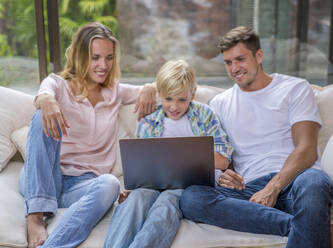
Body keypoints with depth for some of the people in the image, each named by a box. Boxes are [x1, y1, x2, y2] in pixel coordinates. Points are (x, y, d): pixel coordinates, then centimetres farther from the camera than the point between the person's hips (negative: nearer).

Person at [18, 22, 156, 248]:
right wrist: (46, 100, -43)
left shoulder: (114, 92, 18)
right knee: (45, 118, -28)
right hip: (41, 181, -1)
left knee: (110, 184, -34)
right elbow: (43, 94, -17)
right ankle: (36, 217, -35)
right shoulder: (59, 84, 8)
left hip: (83, 183, 1)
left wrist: (149, 90, -7)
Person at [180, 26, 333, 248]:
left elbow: (307, 149, -1)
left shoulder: (295, 88, 12)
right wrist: (219, 174, -5)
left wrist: (273, 188, -17)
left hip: (294, 179, -3)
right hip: (249, 187, 4)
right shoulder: (219, 104, 23)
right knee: (191, 198, -29)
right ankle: (297, 224, -30)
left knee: (313, 182, -42)